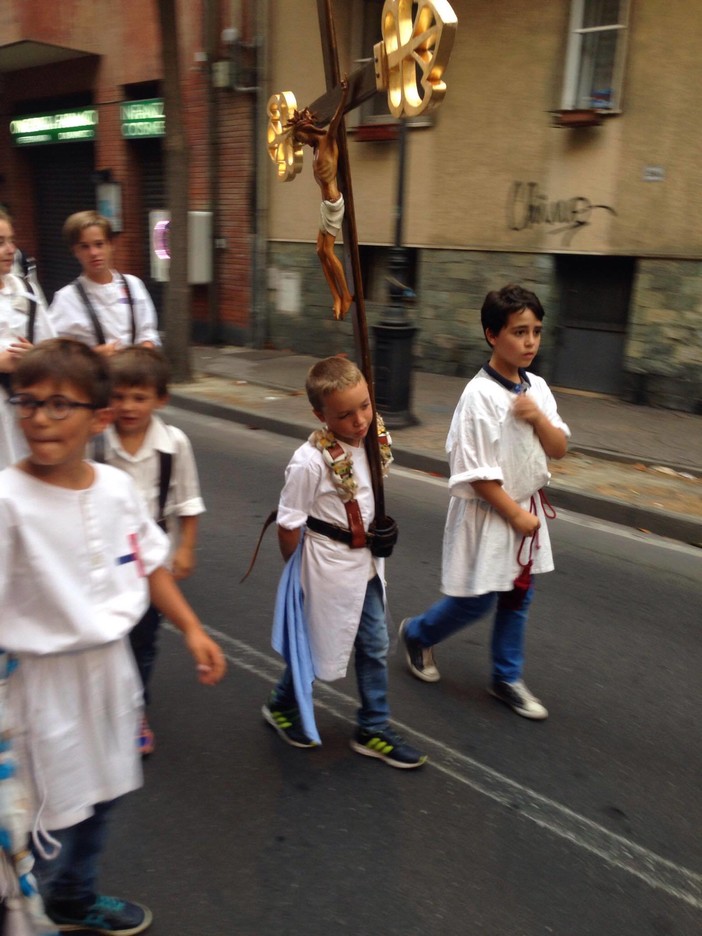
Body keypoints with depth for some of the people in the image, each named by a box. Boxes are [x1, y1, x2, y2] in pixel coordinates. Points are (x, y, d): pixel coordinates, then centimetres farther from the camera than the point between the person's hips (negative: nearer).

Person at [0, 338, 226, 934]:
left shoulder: (117, 487, -5)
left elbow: (151, 565, 7)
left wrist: (192, 629, 3)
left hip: (112, 662, 6)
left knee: (99, 795, 24)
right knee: (52, 812, 8)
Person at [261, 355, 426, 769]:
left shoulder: (373, 442, -6)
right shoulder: (310, 461, -26)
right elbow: (289, 524, -17)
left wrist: (377, 537, 12)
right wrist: (300, 574, -6)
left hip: (367, 563, 7)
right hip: (328, 569, -6)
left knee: (376, 646, 14)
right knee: (319, 644, 12)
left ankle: (374, 730, 32)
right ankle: (283, 706, 41)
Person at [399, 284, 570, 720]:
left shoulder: (537, 388, 1)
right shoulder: (480, 395, -21)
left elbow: (559, 449, 4)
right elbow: (478, 473, -20)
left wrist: (539, 417, -15)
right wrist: (515, 513, -15)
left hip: (528, 508, 7)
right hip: (488, 514, -7)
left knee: (518, 596, 16)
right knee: (475, 601, 5)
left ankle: (508, 678, 33)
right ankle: (417, 634, 33)